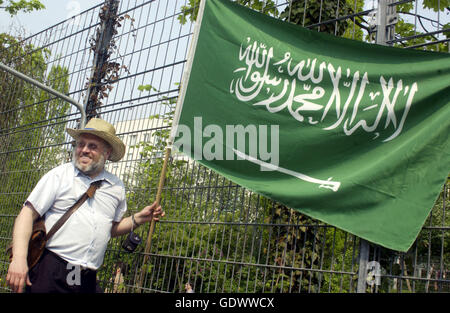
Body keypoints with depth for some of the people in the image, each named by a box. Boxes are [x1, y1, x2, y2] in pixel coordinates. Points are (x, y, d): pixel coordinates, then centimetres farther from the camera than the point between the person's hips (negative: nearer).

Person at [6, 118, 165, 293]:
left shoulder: (117, 187, 11)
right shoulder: (59, 175, 0)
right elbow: (27, 214, -5)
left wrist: (138, 219, 6)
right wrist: (19, 258, -16)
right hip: (50, 272, -3)